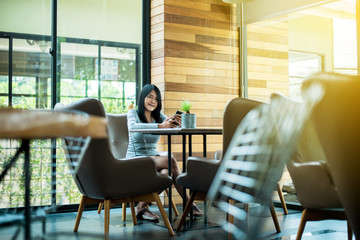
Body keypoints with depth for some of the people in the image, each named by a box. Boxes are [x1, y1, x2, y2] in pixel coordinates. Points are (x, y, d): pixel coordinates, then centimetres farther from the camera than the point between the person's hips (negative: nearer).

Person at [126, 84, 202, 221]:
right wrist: (160, 126, -36)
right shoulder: (133, 113, -1)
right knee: (171, 161, -28)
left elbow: (174, 127, -3)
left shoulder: (159, 116, 14)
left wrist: (175, 121, -28)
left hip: (154, 158, 5)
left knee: (165, 173, -32)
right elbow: (133, 126, -26)